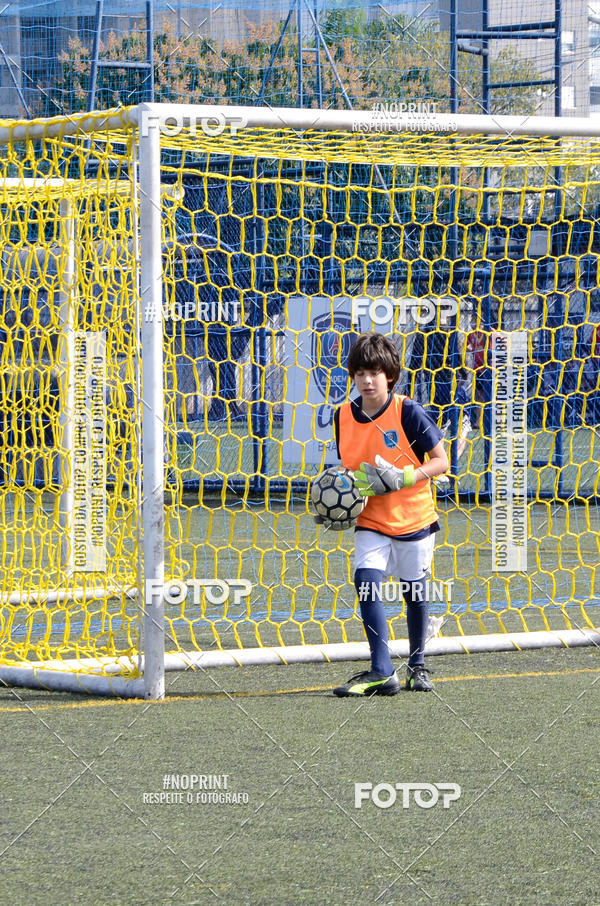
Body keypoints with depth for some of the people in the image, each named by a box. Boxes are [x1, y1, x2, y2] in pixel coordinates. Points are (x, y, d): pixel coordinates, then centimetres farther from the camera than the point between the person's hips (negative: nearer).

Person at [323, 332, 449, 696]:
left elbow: (441, 462, -11)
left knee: (414, 591, 10)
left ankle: (418, 666, 30)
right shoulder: (344, 416, -1)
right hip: (371, 519, 3)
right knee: (367, 581, -17)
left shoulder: (408, 412, -14)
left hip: (414, 516, -3)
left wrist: (402, 478, -24)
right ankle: (382, 673, -17)